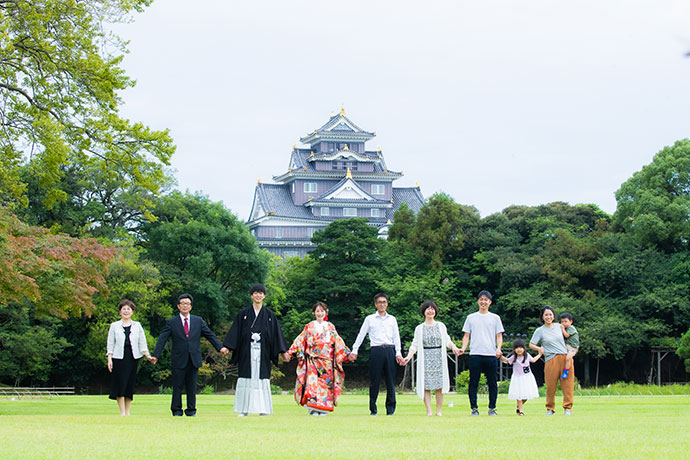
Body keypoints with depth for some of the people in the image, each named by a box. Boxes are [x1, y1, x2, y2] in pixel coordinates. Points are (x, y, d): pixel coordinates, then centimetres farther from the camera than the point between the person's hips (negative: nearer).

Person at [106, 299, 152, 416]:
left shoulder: (137, 326, 11)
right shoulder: (114, 326, 6)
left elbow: (142, 342, 9)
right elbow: (110, 344, 5)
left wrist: (147, 355, -4)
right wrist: (109, 359, -4)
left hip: (133, 358, 2)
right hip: (119, 358, -2)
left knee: (130, 385, 3)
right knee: (120, 384, -7)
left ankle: (127, 412, 9)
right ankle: (122, 412, -4)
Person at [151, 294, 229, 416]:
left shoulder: (198, 321, 10)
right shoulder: (171, 322, 3)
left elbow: (210, 335, 9)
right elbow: (162, 339, -2)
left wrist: (220, 347, -4)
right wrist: (156, 355, -13)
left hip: (194, 359, 2)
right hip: (179, 360, -2)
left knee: (192, 387, 5)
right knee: (177, 387, 1)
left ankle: (191, 411, 13)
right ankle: (176, 411, 10)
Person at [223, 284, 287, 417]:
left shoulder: (269, 315, 9)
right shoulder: (243, 314, 7)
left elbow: (276, 334, 8)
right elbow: (235, 333, 4)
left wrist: (282, 351, 0)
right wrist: (227, 347, -6)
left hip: (262, 352, 0)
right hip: (246, 352, 0)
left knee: (262, 378, -3)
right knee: (246, 379, -2)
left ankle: (262, 408, -2)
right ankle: (244, 409, -1)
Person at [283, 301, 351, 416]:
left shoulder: (330, 327, 13)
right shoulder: (309, 327, 8)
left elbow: (338, 342, 15)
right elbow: (299, 341, 5)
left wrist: (348, 354, 7)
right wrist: (289, 353, -3)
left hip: (327, 361, 2)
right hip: (313, 360, -2)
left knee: (326, 382, -2)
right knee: (312, 381, -14)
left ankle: (323, 408, 4)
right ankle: (313, 408, -16)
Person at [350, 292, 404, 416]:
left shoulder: (392, 319, 15)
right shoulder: (370, 319, 9)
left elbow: (396, 337, 14)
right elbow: (361, 335, 10)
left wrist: (398, 354, 7)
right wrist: (354, 350, 5)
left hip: (390, 351, 2)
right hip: (376, 351, -2)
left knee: (391, 381, 0)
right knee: (375, 381, -2)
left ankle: (390, 409, 5)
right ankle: (373, 409, 4)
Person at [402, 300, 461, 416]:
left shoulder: (441, 326, 12)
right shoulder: (419, 328, 9)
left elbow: (447, 340, 10)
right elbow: (415, 345, 5)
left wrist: (454, 347, -10)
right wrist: (409, 356, -9)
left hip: (439, 358, 1)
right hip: (425, 358, -1)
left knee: (439, 385, -4)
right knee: (426, 385, -6)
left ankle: (439, 410, 2)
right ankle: (429, 411, -4)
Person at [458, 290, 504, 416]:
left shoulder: (495, 318, 12)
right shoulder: (471, 317, 13)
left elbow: (499, 335, 9)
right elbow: (466, 335, 12)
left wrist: (498, 348, -9)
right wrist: (463, 348, -5)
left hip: (491, 355, 0)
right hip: (475, 354, 0)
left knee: (492, 383, 1)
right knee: (473, 383, -2)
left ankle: (492, 408, 9)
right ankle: (474, 408, 3)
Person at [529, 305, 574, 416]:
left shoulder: (559, 327, 14)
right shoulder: (540, 331, 4)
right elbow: (531, 344, 6)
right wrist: (539, 348, -13)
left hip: (566, 358, 3)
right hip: (551, 360, -3)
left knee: (567, 384, -4)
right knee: (551, 386, -3)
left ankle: (568, 407, 0)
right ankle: (550, 408, 9)